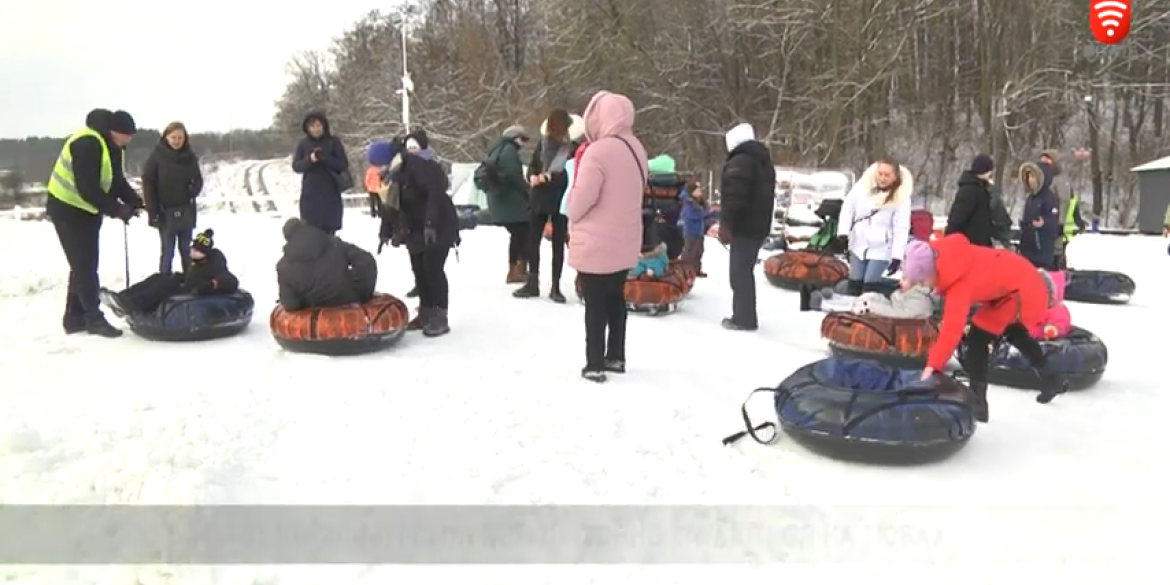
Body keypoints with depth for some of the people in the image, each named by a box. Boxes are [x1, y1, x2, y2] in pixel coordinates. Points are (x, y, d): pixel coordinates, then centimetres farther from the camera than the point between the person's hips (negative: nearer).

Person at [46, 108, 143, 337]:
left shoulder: (112, 145, 2)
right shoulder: (87, 144, -27)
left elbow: (116, 180, 6)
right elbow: (87, 189, -30)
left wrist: (133, 200, -10)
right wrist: (116, 209, -26)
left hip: (87, 210, 9)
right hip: (68, 209, -9)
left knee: (85, 265, 11)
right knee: (84, 265, -7)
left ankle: (76, 317, 19)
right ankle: (94, 318, -1)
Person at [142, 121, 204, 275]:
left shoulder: (190, 156, 2)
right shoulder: (157, 155, -6)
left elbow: (198, 180, 10)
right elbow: (148, 182, -6)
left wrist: (192, 193, -13)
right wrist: (153, 209, -11)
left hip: (186, 211, 3)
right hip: (165, 211, -3)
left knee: (186, 250, 9)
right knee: (168, 251, -1)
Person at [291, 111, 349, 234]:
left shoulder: (333, 142, 0)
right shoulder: (303, 144, 5)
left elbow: (343, 165, -5)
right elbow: (296, 166, 2)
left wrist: (325, 157, -20)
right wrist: (309, 160, -17)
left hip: (330, 193, -1)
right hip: (310, 194, 1)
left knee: (329, 229, -3)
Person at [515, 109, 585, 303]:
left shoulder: (574, 145, -10)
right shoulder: (543, 141, 3)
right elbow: (532, 165, 8)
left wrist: (548, 177, -21)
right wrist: (532, 176, -12)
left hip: (561, 201, -4)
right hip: (540, 198, 4)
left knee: (558, 243, 6)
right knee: (533, 240, 7)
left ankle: (555, 286, 15)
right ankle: (532, 283, 19)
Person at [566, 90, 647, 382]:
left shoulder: (597, 152, -21)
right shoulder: (636, 149, 4)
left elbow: (581, 198, -18)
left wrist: (572, 220, 2)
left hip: (596, 243, -7)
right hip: (624, 241, 7)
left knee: (595, 303, 2)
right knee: (616, 298, 18)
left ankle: (595, 364, 9)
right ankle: (615, 356, 27)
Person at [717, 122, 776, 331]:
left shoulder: (740, 162, -13)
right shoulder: (764, 161, 20)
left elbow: (734, 197, -22)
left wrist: (725, 224, -19)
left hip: (743, 226, -10)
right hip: (758, 226, 10)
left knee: (739, 272, -7)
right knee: (745, 271, 15)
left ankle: (744, 318, -6)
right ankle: (745, 316, 19)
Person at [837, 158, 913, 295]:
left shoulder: (901, 197, -13)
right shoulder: (862, 186, -6)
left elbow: (901, 228, -15)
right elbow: (848, 207, 4)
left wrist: (897, 256, -18)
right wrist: (843, 232, -6)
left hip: (881, 249, -4)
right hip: (859, 245, 4)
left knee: (870, 288, -9)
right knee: (854, 284, 11)